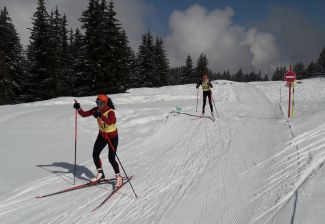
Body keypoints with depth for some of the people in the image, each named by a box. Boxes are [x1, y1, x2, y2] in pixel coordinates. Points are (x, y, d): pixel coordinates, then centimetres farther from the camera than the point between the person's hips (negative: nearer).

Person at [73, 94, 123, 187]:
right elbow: (84, 114, -10)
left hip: (112, 137, -6)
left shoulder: (110, 112, -27)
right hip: (102, 135, 6)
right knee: (95, 155, 0)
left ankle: (118, 177, 13)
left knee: (111, 159, -8)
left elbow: (109, 122, -47)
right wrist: (78, 109, -28)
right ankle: (100, 175, 21)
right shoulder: (96, 110, -8)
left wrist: (100, 115, -59)